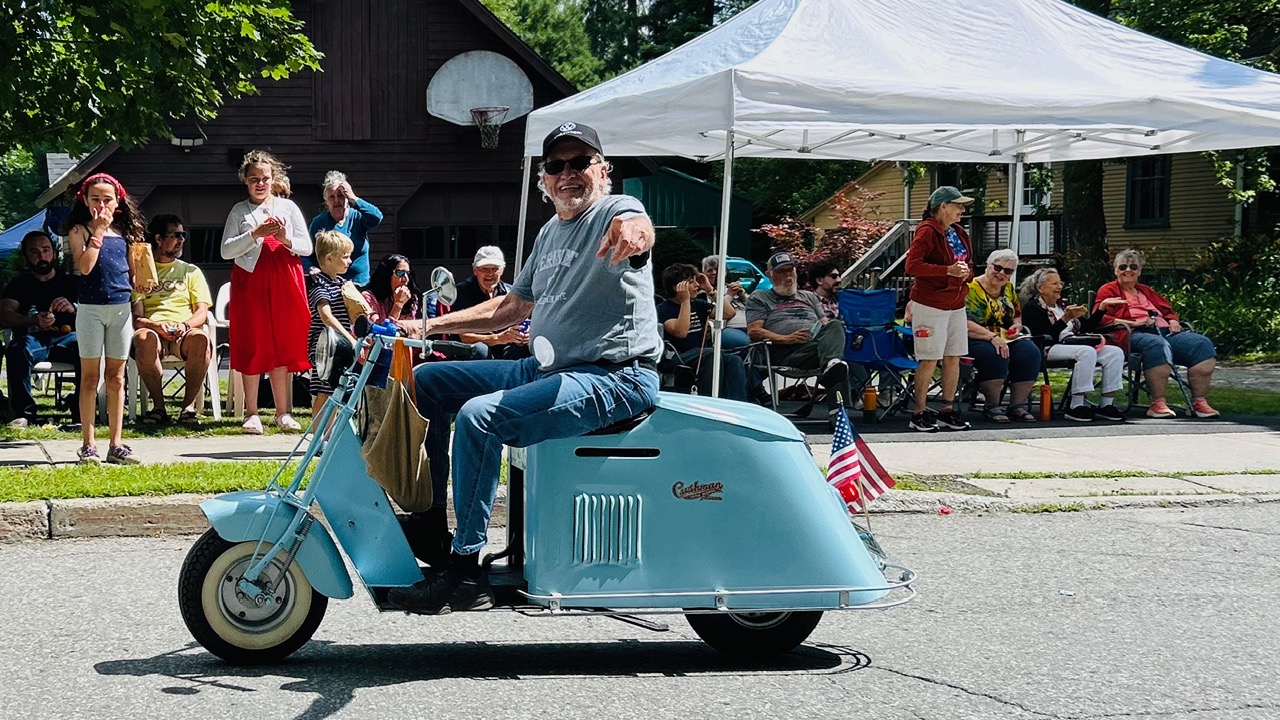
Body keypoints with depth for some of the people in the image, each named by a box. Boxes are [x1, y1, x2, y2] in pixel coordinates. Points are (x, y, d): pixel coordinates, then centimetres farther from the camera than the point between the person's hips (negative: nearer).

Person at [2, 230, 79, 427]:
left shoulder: (70, 282, 19)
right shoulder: (19, 284, 17)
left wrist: (73, 309, -18)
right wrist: (35, 320, -21)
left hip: (66, 338, 0)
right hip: (34, 339, 0)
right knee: (18, 349, -36)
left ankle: (81, 409, -25)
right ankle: (25, 412, -32)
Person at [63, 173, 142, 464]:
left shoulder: (124, 232, 11)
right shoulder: (79, 230, -1)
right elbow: (84, 266, -16)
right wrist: (98, 231, -14)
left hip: (121, 307, 3)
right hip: (90, 307, -3)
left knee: (116, 377, 6)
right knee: (90, 376, 0)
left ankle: (116, 444, 8)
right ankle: (88, 444, 3)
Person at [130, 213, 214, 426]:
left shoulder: (191, 271, 24)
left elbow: (202, 312, 10)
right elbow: (135, 317, 6)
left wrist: (185, 325, -12)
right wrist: (155, 325, -16)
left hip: (184, 333, 1)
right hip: (153, 331, -1)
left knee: (201, 339, -36)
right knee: (145, 339, -38)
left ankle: (189, 405, -27)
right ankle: (158, 406, -27)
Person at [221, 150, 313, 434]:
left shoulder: (288, 207, 12)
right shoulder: (239, 211, 8)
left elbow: (307, 247, 9)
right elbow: (226, 250, -1)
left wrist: (286, 239, -11)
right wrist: (255, 234, -13)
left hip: (284, 282, 1)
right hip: (250, 281, -1)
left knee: (282, 345, 2)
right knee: (252, 347, -2)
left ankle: (282, 413, 7)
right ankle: (252, 414, 3)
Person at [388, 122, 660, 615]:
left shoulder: (616, 209, -8)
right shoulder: (550, 233, 18)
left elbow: (637, 227, -34)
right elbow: (513, 306, 28)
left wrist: (633, 232, -60)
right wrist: (428, 326, 20)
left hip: (614, 376, -10)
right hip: (545, 369, 10)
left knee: (479, 416, -29)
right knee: (427, 381, 11)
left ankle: (465, 570, -23)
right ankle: (431, 531, 15)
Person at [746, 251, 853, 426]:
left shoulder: (809, 297, 38)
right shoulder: (759, 298, 22)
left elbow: (826, 323, 28)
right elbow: (753, 331, 6)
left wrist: (827, 325, 0)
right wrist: (786, 339, -10)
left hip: (817, 341, 4)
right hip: (788, 352, -4)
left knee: (835, 326, -34)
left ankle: (831, 365, -59)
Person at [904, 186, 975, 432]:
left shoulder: (958, 232, 13)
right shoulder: (927, 232, -13)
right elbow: (912, 266, -22)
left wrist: (966, 272, 7)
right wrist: (948, 271, -26)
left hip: (956, 304, 8)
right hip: (931, 305, -8)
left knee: (953, 357, 9)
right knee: (929, 360, -5)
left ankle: (948, 411, 18)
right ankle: (920, 413, 2)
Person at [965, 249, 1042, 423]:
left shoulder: (1008, 288, 16)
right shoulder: (972, 289, -8)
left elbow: (1017, 315, 28)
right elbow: (965, 324, -19)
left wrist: (1017, 325, 3)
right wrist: (992, 337, -28)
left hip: (1006, 338, 7)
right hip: (976, 341, -7)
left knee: (1030, 352, -20)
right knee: (996, 354, -37)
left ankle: (1017, 405, -15)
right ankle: (992, 407, -22)